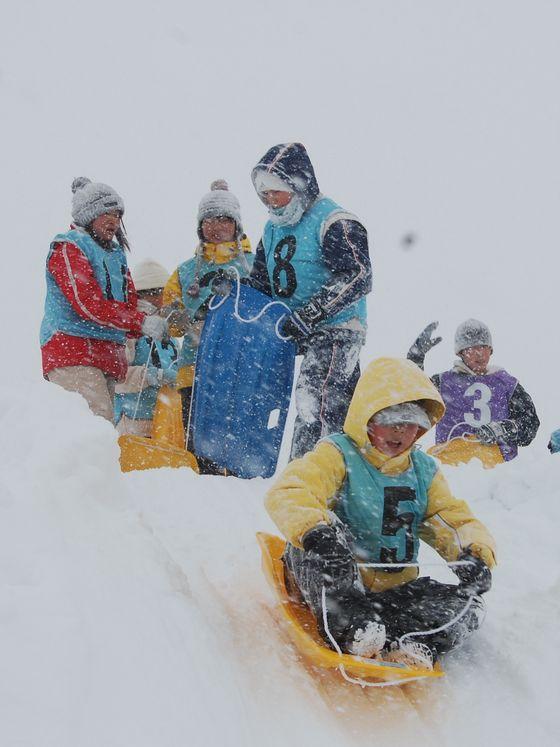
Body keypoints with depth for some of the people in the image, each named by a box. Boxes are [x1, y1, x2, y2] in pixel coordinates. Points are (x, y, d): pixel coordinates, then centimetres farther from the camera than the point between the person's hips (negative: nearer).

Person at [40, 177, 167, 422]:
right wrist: (142, 322, -17)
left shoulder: (116, 253, 24)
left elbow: (129, 303, 20)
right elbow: (88, 303, -14)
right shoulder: (67, 247, -2)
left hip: (107, 354, 8)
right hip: (72, 347, -8)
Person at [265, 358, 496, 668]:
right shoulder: (337, 455, -8)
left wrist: (475, 554, -19)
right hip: (334, 583, -5)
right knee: (321, 535, -33)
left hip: (393, 590, 5)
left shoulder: (424, 471, 11)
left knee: (467, 604, -13)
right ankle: (347, 626, -40)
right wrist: (314, 532, -48)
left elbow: (455, 520, 6)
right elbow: (287, 493, -26)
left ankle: (412, 642, -36)